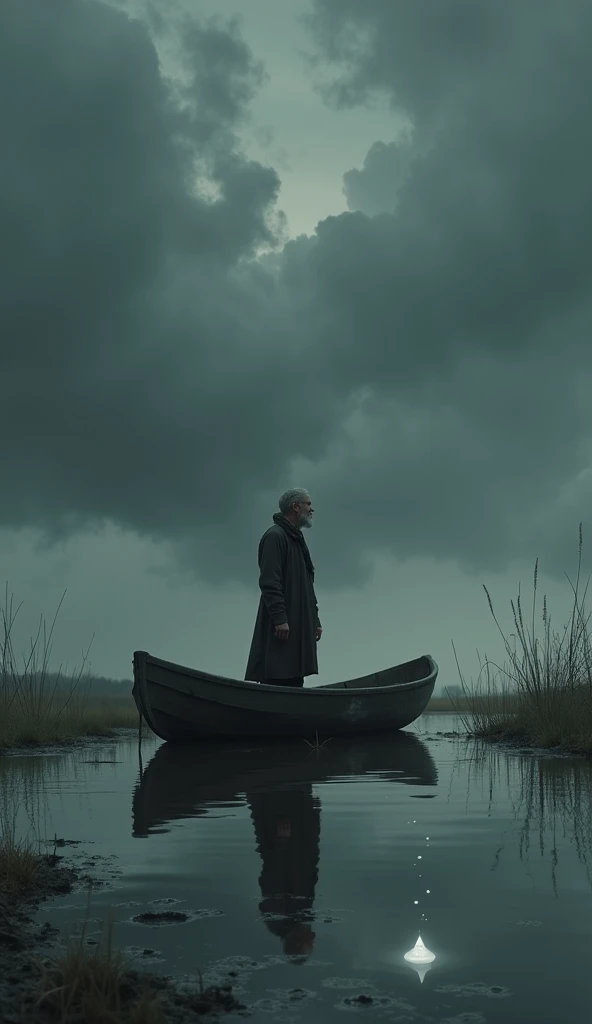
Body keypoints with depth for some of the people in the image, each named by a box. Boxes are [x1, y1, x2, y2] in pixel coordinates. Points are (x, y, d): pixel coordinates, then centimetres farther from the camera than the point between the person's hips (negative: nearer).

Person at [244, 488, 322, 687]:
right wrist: (279, 617, -23)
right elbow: (269, 582, -17)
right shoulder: (275, 536, -7)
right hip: (281, 626, -10)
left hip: (299, 627, 10)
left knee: (294, 683, 5)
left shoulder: (297, 540, 24)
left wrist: (315, 619, 22)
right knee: (276, 681, -14)